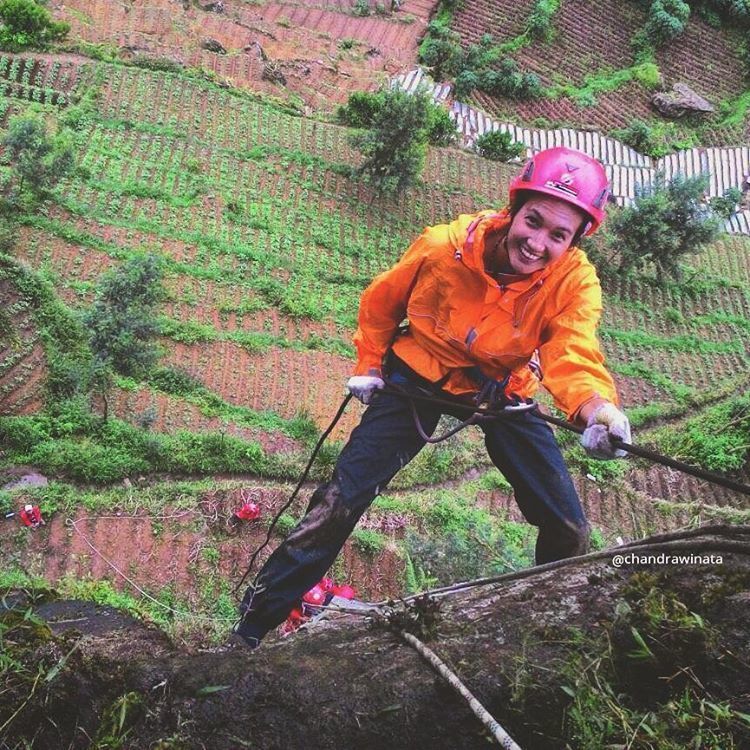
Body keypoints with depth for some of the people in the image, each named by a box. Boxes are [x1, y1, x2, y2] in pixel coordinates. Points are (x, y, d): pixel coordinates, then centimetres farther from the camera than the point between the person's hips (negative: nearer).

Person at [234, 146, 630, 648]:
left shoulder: (575, 282, -22)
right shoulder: (443, 248, -23)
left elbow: (572, 355, -39)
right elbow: (380, 304, -3)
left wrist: (595, 407, -59)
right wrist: (369, 366, -4)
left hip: (502, 393, 2)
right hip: (420, 377, -1)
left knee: (569, 528, -4)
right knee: (342, 501, -9)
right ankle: (254, 623, 5)